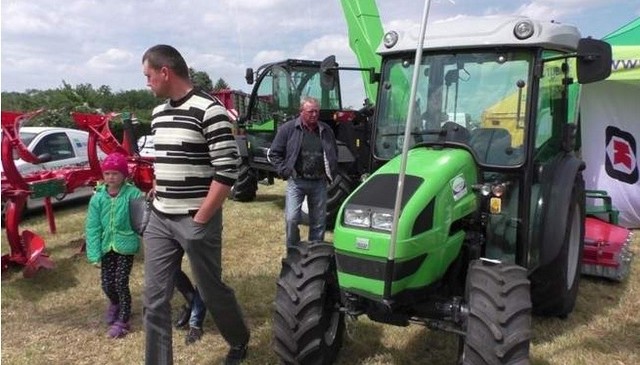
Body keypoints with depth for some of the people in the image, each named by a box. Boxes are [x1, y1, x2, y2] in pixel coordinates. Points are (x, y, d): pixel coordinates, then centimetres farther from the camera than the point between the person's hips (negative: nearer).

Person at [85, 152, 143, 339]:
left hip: (125, 245, -3)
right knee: (107, 283, 9)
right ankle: (115, 303, 44)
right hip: (106, 246, 3)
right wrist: (94, 254, -8)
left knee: (121, 283, -4)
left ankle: (122, 320, 15)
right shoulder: (98, 197, -4)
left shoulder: (133, 194, -11)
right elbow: (92, 227, -4)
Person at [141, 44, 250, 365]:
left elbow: (227, 170, -18)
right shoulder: (158, 114, 11)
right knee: (155, 300, 8)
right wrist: (155, 204, 13)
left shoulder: (209, 110, -14)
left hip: (197, 221, -7)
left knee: (211, 291, 10)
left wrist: (200, 219, -16)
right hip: (159, 222, 7)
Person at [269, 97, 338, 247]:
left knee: (319, 222, 9)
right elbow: (274, 153, 1)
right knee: (292, 219, -11)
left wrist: (331, 173, 9)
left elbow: (334, 154, 21)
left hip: (319, 183, 4)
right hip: (296, 181, -3)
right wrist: (285, 171, -9)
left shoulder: (326, 130, 8)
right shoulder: (288, 128, -4)